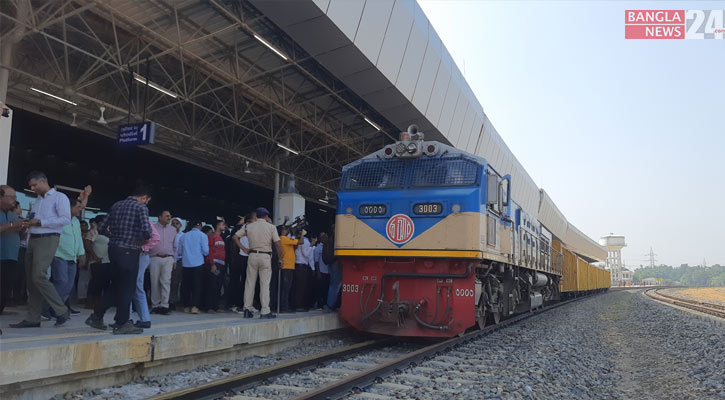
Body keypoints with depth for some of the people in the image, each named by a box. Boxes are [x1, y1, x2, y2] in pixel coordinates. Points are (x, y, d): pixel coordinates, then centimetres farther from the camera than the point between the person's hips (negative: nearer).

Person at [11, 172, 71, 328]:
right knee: (30, 280, 4)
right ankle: (33, 318, 8)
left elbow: (66, 219, -14)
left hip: (47, 239, -8)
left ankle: (62, 310, -8)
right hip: (33, 239, 8)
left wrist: (40, 222, -15)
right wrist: (29, 222, 5)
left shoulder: (59, 197, -2)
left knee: (39, 276, -18)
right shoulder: (38, 200, 22)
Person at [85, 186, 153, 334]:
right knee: (127, 288, 2)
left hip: (113, 248, 7)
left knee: (116, 285, 19)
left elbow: (105, 227, 13)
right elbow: (146, 230, -20)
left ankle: (96, 316, 22)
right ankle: (121, 323, 7)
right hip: (129, 252, -7)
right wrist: (144, 239, 0)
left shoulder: (117, 205, 13)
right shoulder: (141, 207, -9)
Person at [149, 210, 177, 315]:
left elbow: (175, 246, 17)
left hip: (168, 259, 2)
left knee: (166, 282, -7)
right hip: (155, 258, -1)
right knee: (155, 282, 1)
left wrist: (174, 261, 13)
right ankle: (155, 305, 9)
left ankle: (164, 305, -7)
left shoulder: (173, 229, 13)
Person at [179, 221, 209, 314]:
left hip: (186, 264, 3)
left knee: (186, 285, 11)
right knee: (197, 286, -1)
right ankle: (194, 306, -10)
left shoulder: (184, 236, 8)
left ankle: (186, 306, 14)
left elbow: (180, 250, 12)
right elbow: (206, 251, -5)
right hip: (198, 263, -3)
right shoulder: (202, 235, -2)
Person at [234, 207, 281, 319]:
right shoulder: (271, 227, -1)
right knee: (265, 284, -1)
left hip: (252, 255, 3)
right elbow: (277, 243, -7)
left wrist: (244, 249, 9)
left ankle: (247, 309, 10)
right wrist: (281, 258, 4)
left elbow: (235, 236, 8)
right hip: (265, 256, -3)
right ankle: (265, 311, -2)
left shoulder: (249, 226, 8)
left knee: (249, 283, 9)